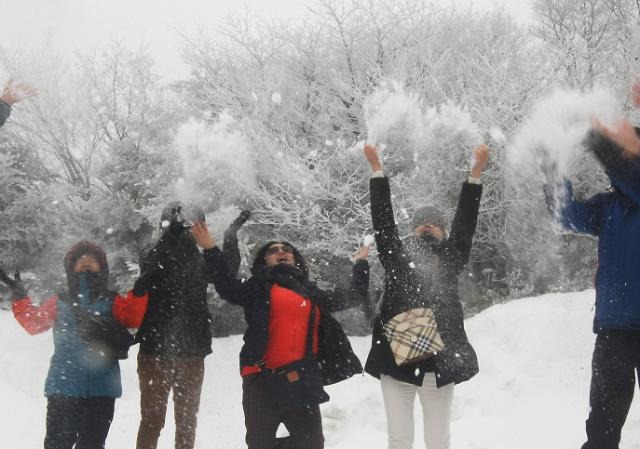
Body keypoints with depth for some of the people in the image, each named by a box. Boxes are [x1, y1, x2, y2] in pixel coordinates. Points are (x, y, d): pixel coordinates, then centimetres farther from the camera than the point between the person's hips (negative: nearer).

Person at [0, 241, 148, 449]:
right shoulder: (59, 302, 13)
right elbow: (34, 322, 8)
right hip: (63, 385, 0)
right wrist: (20, 295, -1)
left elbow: (132, 319, -6)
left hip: (101, 386, 0)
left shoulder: (112, 301, 9)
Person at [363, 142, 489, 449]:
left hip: (440, 361, 0)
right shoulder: (397, 257, 11)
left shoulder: (450, 259, 12)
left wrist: (476, 173, -2)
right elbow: (382, 219, 6)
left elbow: (465, 222, 5)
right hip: (396, 358, 0)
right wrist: (376, 169, 2)